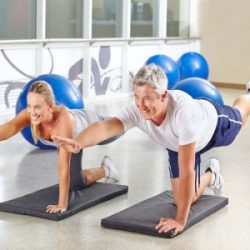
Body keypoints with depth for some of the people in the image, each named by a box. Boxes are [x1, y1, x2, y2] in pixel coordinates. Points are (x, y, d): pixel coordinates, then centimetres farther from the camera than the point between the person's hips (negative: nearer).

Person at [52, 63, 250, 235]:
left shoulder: (182, 110, -53)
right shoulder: (136, 111, -41)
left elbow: (186, 170, -51)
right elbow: (105, 127, -59)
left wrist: (180, 220, -50)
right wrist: (78, 143, -81)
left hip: (212, 123, -3)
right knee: (183, 199, 8)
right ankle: (209, 176, 40)